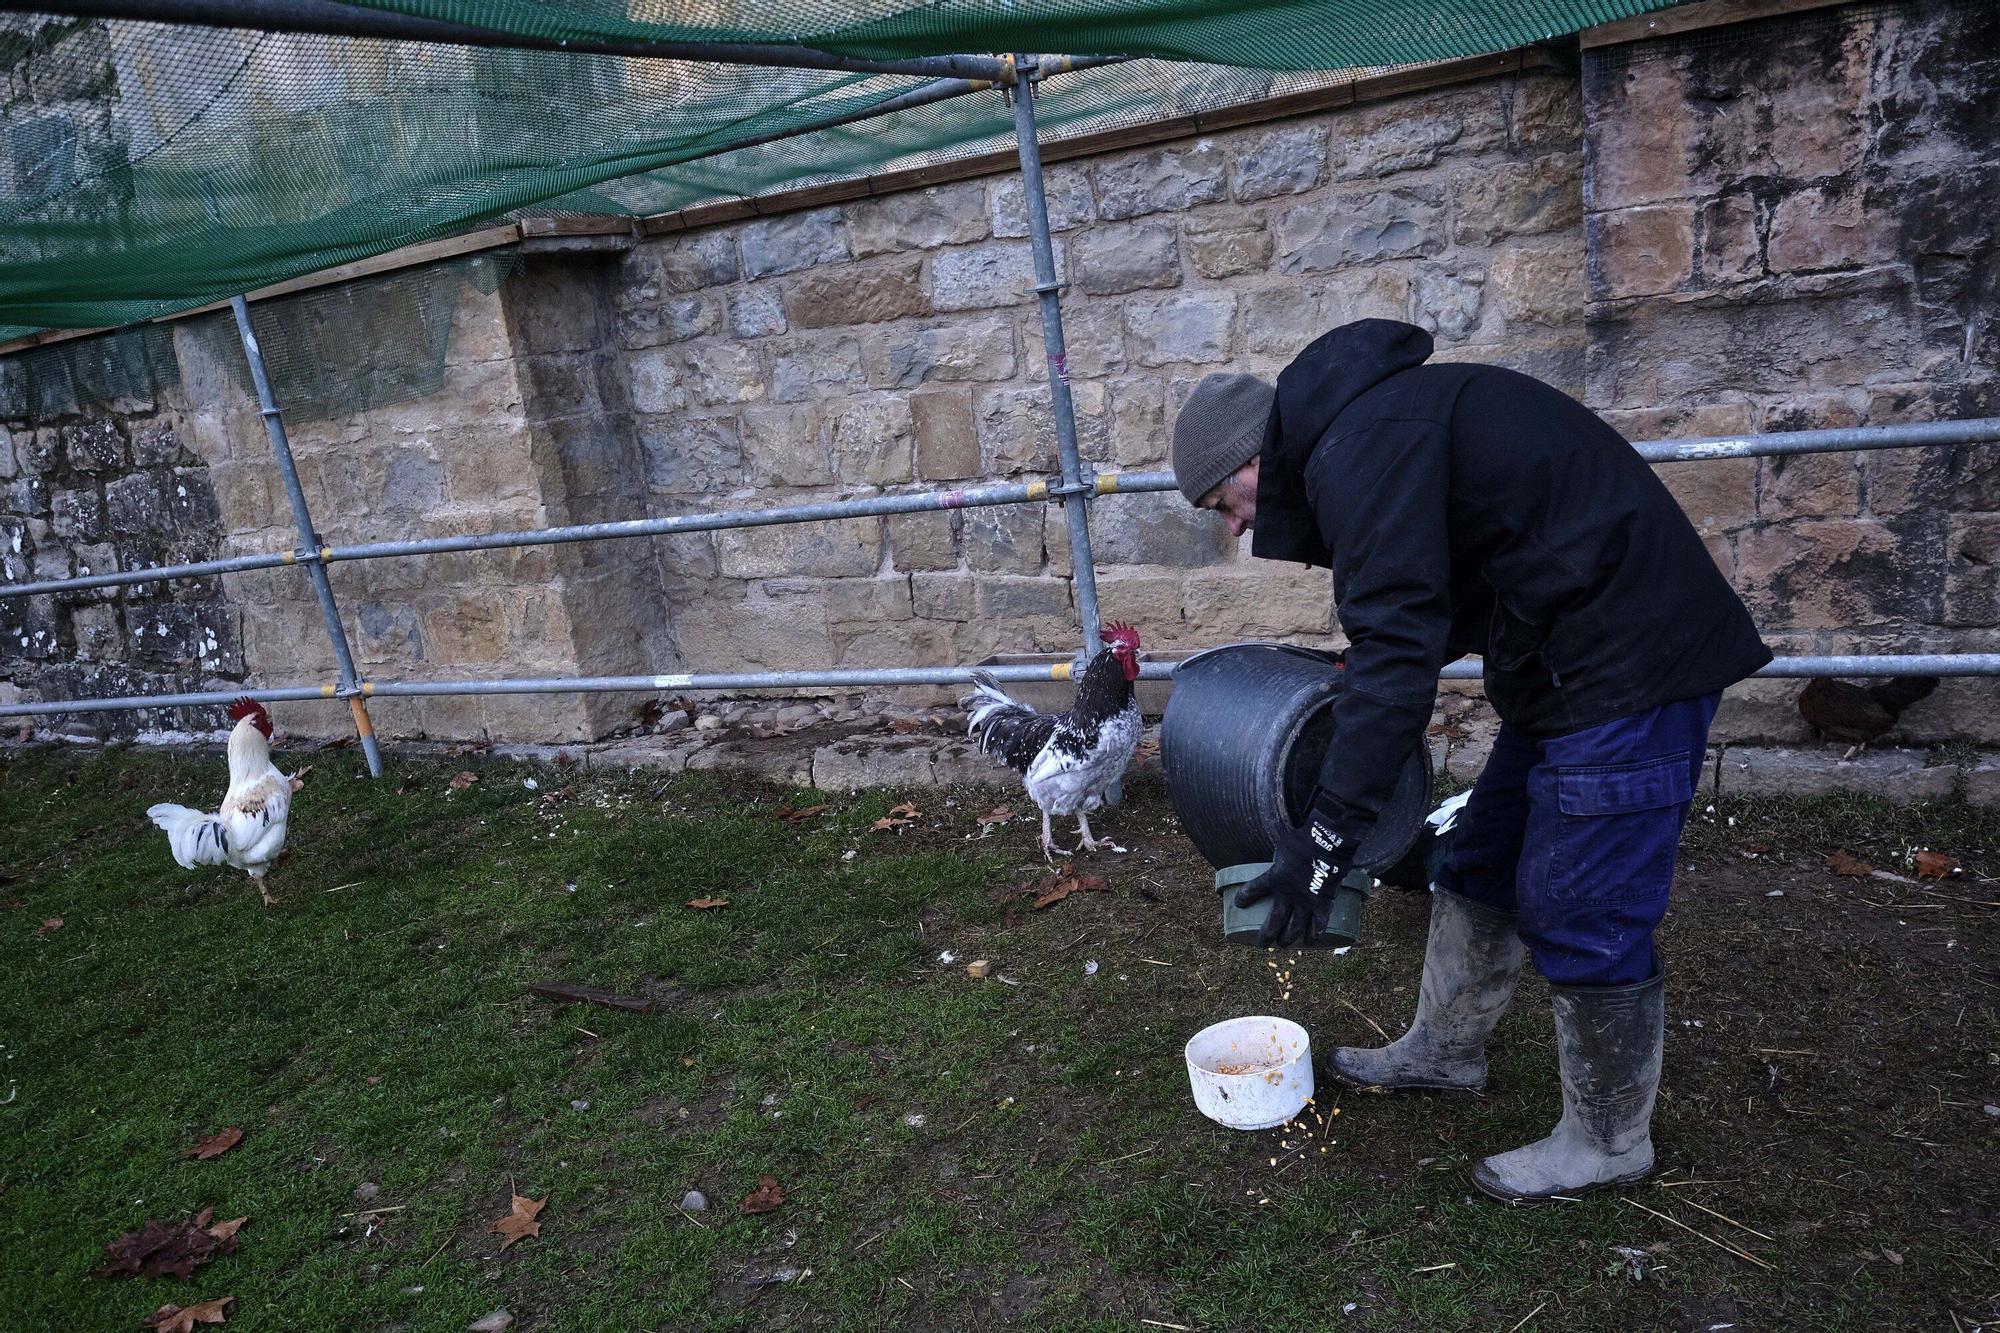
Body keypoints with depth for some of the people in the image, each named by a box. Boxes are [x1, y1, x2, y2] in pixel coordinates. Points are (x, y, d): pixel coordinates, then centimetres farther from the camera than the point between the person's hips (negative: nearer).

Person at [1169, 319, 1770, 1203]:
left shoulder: (1360, 445, -20)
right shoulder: (1374, 422, 13)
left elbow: (1397, 648, -27)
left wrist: (1327, 836, -25)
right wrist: (1346, 674, 16)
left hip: (1630, 668, -11)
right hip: (1569, 661, 11)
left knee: (1582, 914, 0)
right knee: (1483, 862, 20)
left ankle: (1606, 1143, 20)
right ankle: (1444, 1050, 38)